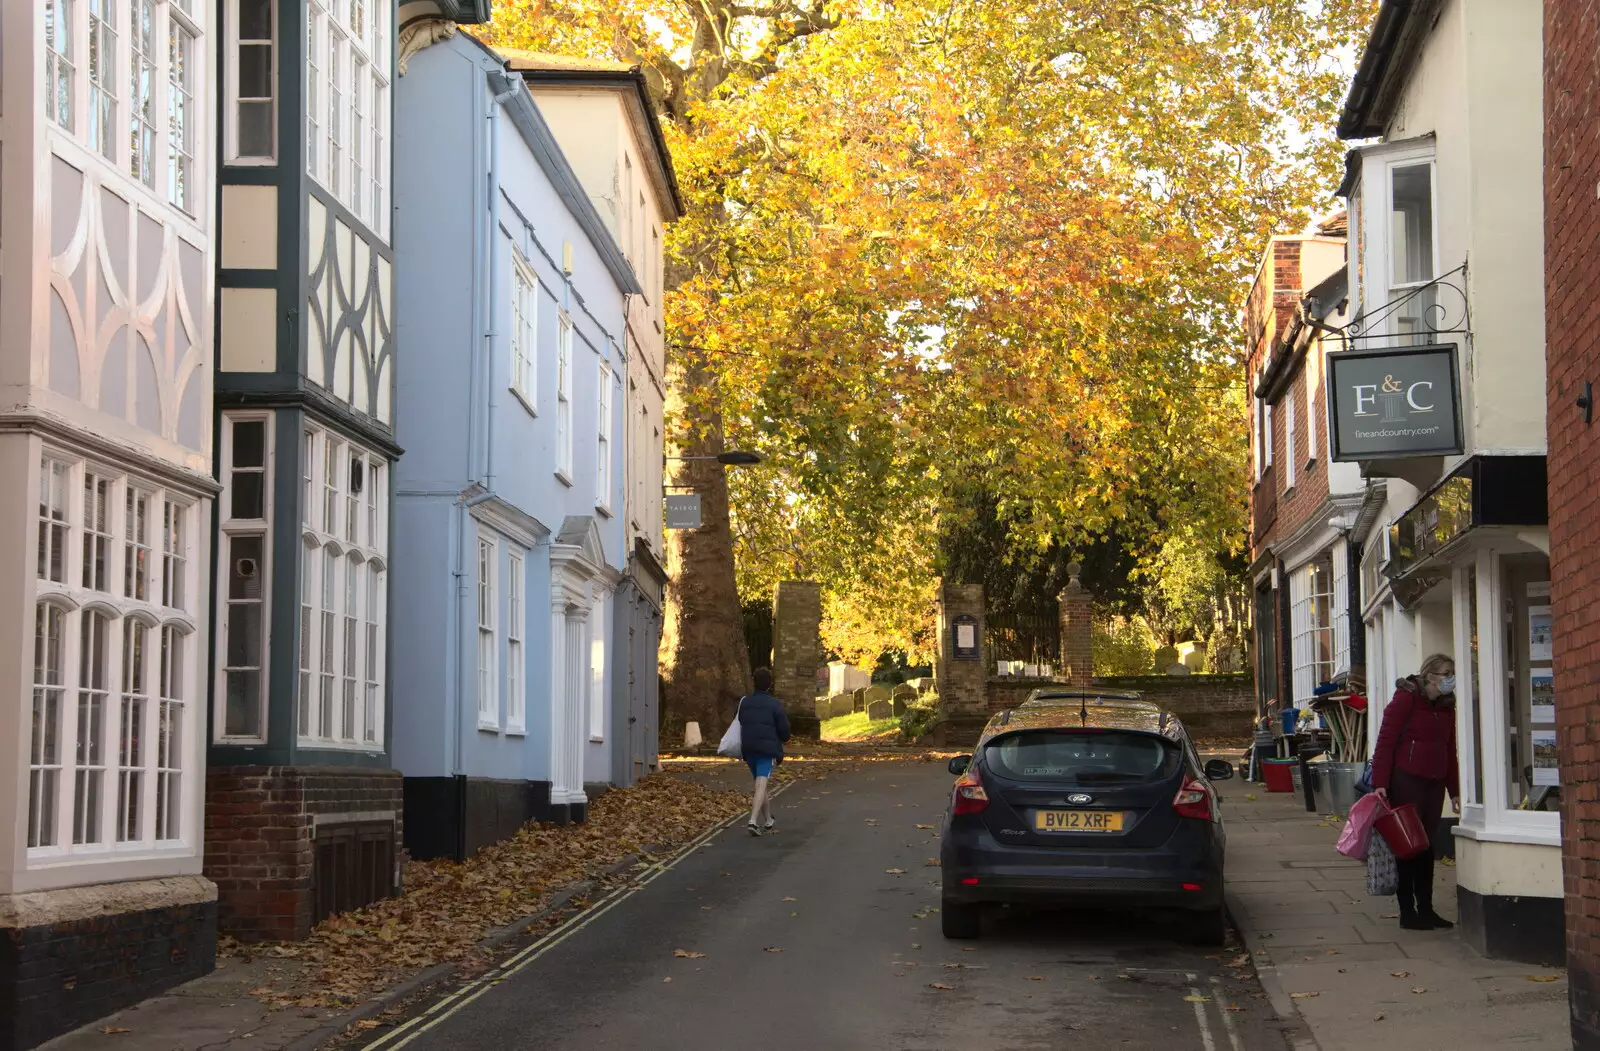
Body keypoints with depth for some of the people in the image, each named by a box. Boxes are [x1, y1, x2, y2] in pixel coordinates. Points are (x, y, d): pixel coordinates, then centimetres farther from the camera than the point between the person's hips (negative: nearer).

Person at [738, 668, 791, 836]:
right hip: (767, 749, -5)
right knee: (761, 785, -11)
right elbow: (784, 730, -3)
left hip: (748, 748, 5)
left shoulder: (745, 702, 8)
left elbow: (741, 724, 13)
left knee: (760, 783, 20)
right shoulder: (775, 705, -6)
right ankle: (754, 821, -27)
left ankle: (768, 821, 30)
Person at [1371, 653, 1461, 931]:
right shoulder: (1406, 698, -9)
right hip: (1406, 780, -7)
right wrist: (1380, 783, -18)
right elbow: (1386, 741, -12)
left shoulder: (1446, 706, 12)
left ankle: (1425, 908, 17)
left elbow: (1450, 750, 18)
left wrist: (1455, 791, 15)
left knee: (1428, 846, 10)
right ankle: (1407, 912, 4)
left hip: (1434, 783, 7)